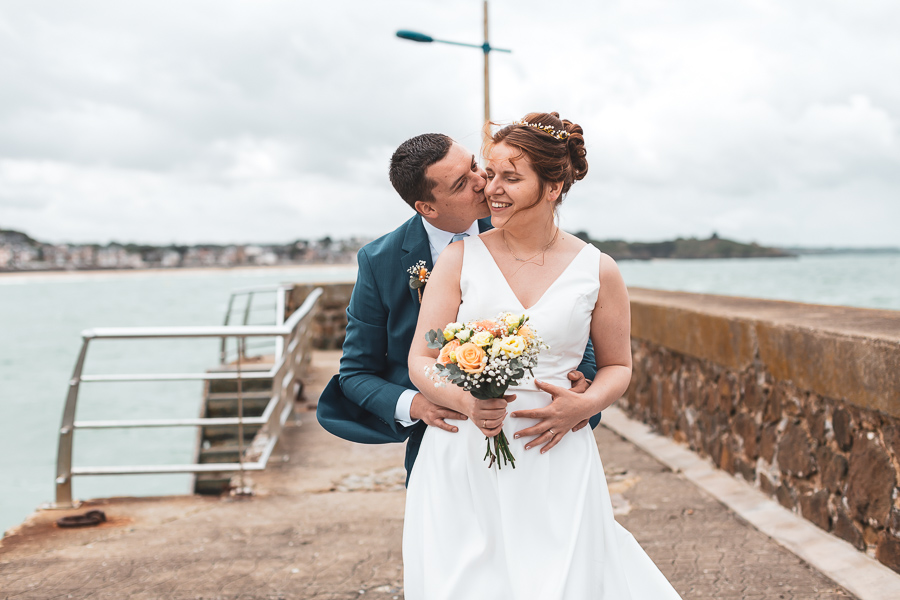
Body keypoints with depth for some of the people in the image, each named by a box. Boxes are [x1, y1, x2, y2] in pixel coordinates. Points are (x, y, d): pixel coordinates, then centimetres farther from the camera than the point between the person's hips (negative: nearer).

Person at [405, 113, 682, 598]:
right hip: (462, 462, 0)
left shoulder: (597, 271, 2)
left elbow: (617, 366, 13)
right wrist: (466, 400, -21)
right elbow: (420, 362, -1)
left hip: (554, 463, 0)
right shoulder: (461, 259, 0)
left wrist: (584, 406, -8)